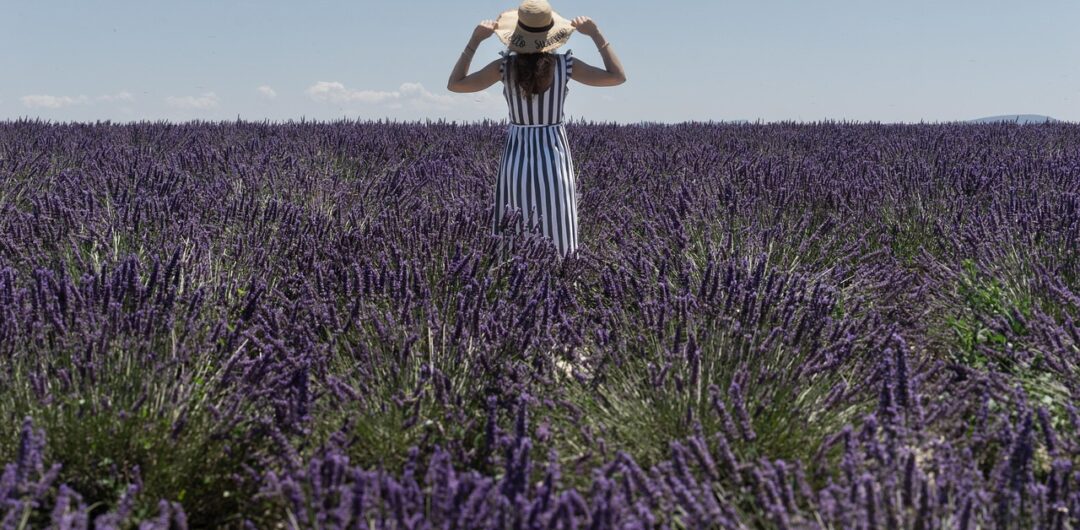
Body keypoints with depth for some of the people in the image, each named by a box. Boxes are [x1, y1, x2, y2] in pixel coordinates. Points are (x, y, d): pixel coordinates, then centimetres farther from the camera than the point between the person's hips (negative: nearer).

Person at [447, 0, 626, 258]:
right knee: (556, 238, 4)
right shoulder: (564, 65, -8)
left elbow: (454, 84, 1)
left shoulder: (505, 66, -7)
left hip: (517, 156, 1)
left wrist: (475, 40, 2)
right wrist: (596, 34, 0)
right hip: (554, 155, -1)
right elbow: (618, 77, -1)